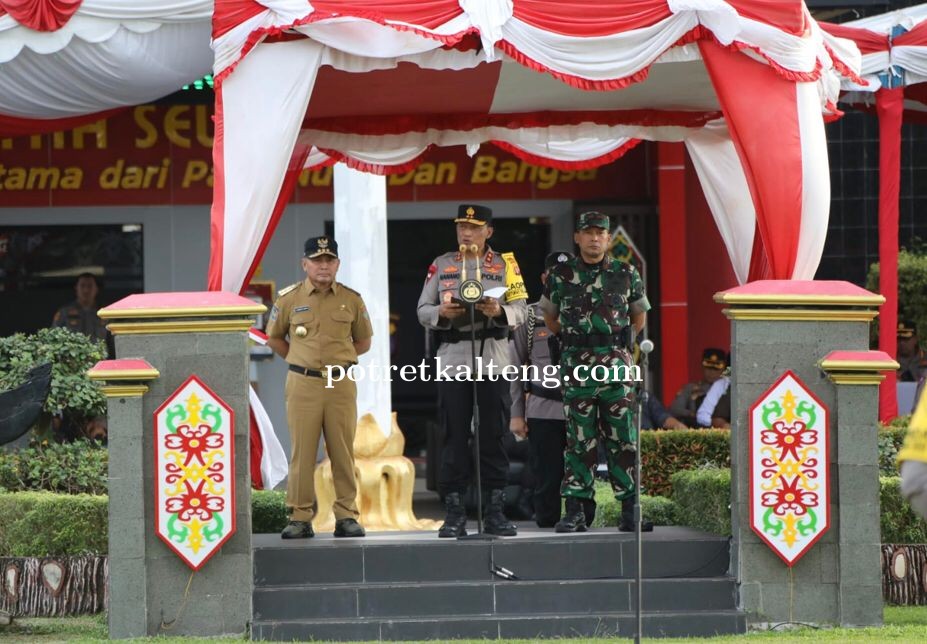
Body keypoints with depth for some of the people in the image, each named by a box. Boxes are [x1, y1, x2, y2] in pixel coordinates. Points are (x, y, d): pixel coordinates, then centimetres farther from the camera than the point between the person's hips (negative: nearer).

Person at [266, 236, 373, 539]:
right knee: (302, 451, -2)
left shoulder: (352, 300, 6)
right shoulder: (289, 298, 3)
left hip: (342, 384, 1)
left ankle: (346, 516, 8)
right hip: (303, 384, -1)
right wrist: (302, 361, 11)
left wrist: (339, 360, 10)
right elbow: (274, 338, 15)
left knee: (343, 451, 2)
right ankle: (300, 517, 3)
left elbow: (363, 341, 18)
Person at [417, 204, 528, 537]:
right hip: (452, 359, 0)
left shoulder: (505, 265, 9)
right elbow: (422, 311, 8)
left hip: (493, 358, 0)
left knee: (493, 435, 0)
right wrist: (442, 313, -13)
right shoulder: (441, 265, 11)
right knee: (455, 436, -1)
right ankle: (454, 513, 2)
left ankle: (495, 510, 5)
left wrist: (499, 311, -17)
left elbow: (519, 312, 4)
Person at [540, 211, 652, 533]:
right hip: (576, 365, 0)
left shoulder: (626, 274, 6)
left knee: (623, 439, 0)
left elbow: (639, 315, 20)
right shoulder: (561, 276, 5)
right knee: (579, 440, 0)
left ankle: (629, 510, 4)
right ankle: (574, 512, 2)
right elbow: (549, 316, 19)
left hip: (616, 364, 1)